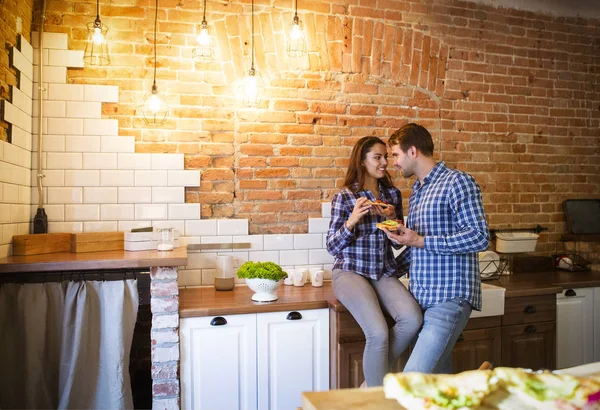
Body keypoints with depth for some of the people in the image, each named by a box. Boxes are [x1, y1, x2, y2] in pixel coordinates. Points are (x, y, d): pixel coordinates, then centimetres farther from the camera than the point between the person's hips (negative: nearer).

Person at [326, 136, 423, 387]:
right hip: (351, 272, -4)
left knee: (413, 319, -22)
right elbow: (332, 247, -4)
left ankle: (373, 378, 2)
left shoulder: (393, 194, 10)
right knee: (378, 333, -25)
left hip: (384, 273, 5)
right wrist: (352, 220, -20)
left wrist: (392, 218, -5)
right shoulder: (344, 197, -4)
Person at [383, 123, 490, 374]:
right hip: (421, 296, 8)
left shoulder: (456, 182, -6)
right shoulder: (417, 191, 20)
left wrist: (421, 241, -17)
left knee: (413, 379, -17)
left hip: (449, 298, -8)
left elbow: (480, 237, -15)